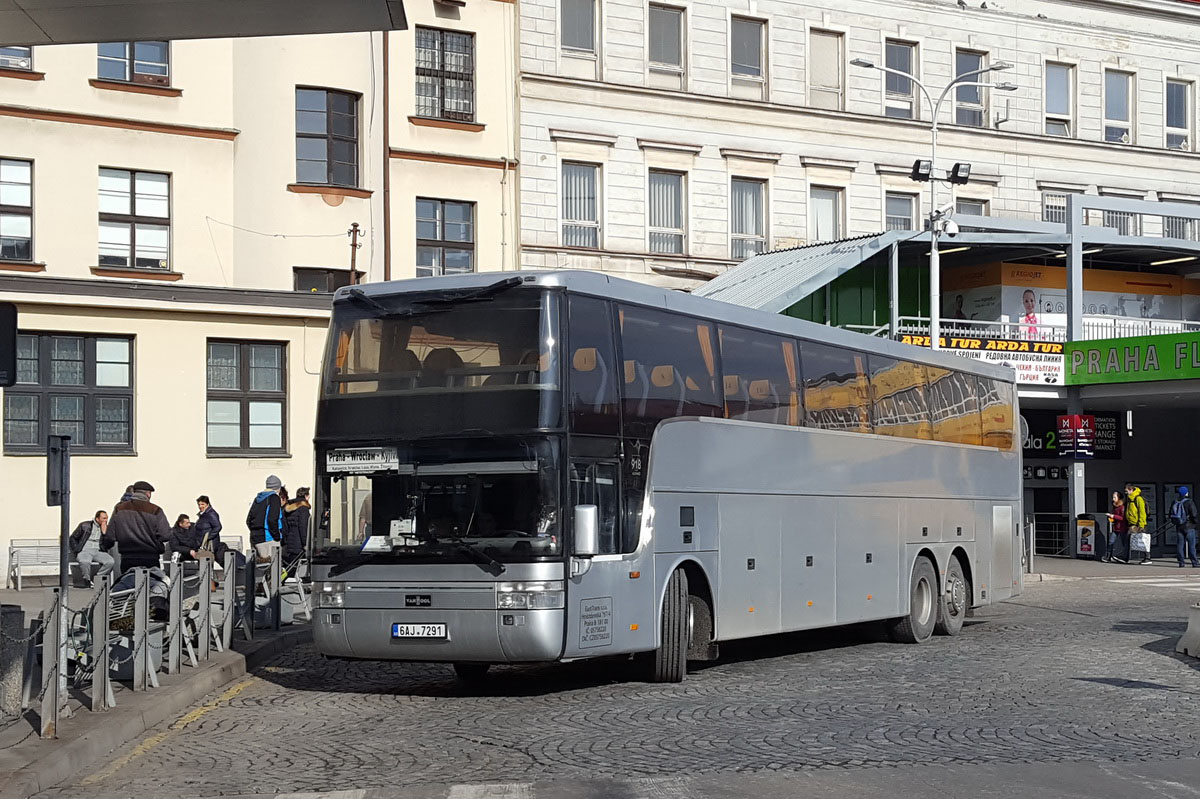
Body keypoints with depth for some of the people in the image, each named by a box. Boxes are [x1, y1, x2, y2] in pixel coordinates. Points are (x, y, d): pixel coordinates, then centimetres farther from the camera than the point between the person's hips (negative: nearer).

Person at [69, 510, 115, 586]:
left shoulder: (106, 528, 13)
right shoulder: (85, 525, 7)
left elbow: (109, 546, 5)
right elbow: (73, 538, 11)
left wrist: (104, 533, -5)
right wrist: (77, 551, -2)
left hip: (98, 551, 3)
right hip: (84, 551, -3)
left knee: (111, 562, -27)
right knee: (85, 561, -39)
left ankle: (94, 578, -12)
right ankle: (88, 580, -14)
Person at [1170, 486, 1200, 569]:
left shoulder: (1175, 503, 6)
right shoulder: (1189, 502, -10)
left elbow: (1171, 515, 12)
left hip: (1179, 527, 4)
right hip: (1189, 527, -4)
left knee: (1180, 545, 6)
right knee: (1191, 545, -2)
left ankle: (1181, 563, 4)